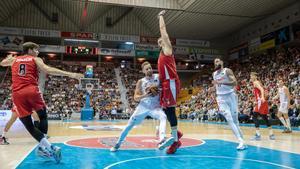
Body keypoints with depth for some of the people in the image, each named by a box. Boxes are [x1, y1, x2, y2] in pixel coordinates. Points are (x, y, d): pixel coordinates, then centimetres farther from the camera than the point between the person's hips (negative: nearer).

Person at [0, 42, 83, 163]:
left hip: (17, 93, 3)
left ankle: (48, 147, -7)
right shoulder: (35, 59, 10)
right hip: (32, 90, -3)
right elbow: (48, 70, -8)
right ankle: (42, 147, 3)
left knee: (28, 124, 5)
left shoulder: (14, 60, 22)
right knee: (43, 116, 16)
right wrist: (70, 74, -15)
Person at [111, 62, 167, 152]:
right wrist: (144, 95, -24)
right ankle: (118, 143, 19)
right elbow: (135, 97, -5)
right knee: (130, 124, 2)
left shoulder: (158, 77, -3)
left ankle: (162, 139, -48)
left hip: (155, 106, 0)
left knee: (163, 117, -32)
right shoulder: (141, 82, -3)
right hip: (143, 106, 1)